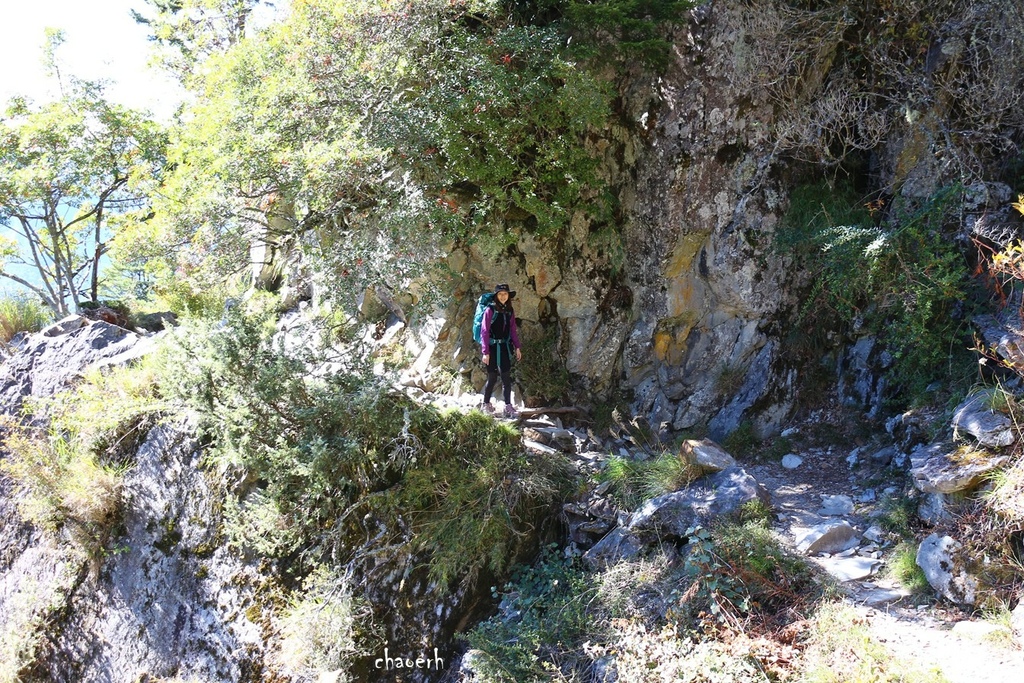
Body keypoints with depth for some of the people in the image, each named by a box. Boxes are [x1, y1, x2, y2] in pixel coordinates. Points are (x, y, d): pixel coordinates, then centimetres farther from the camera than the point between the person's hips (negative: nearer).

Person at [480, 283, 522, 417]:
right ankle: (486, 404, 18)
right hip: (492, 347, -4)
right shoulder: (490, 310, -8)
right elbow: (484, 331, -10)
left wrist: (517, 347, 5)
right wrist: (485, 352, -14)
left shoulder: (509, 311, 8)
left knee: (507, 377, 0)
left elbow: (513, 330, 13)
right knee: (492, 377, 2)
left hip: (505, 347, 4)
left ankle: (508, 406, 1)